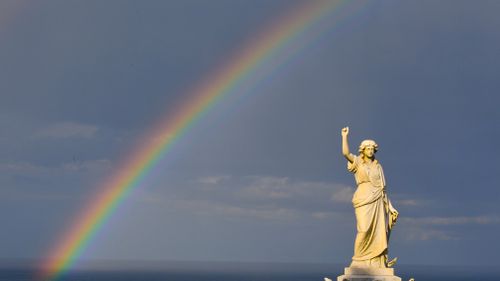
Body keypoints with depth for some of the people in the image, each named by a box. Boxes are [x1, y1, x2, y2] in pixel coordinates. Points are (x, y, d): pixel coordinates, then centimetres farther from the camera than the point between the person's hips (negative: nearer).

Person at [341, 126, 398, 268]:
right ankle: (358, 261, -4)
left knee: (378, 231, -3)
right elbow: (345, 152, -14)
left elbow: (382, 188, 15)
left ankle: (377, 263, 0)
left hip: (378, 202, 4)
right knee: (364, 230, -15)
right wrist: (345, 136, -11)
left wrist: (390, 207, 10)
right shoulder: (357, 162, 8)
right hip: (364, 200, -4)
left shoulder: (378, 166, 17)